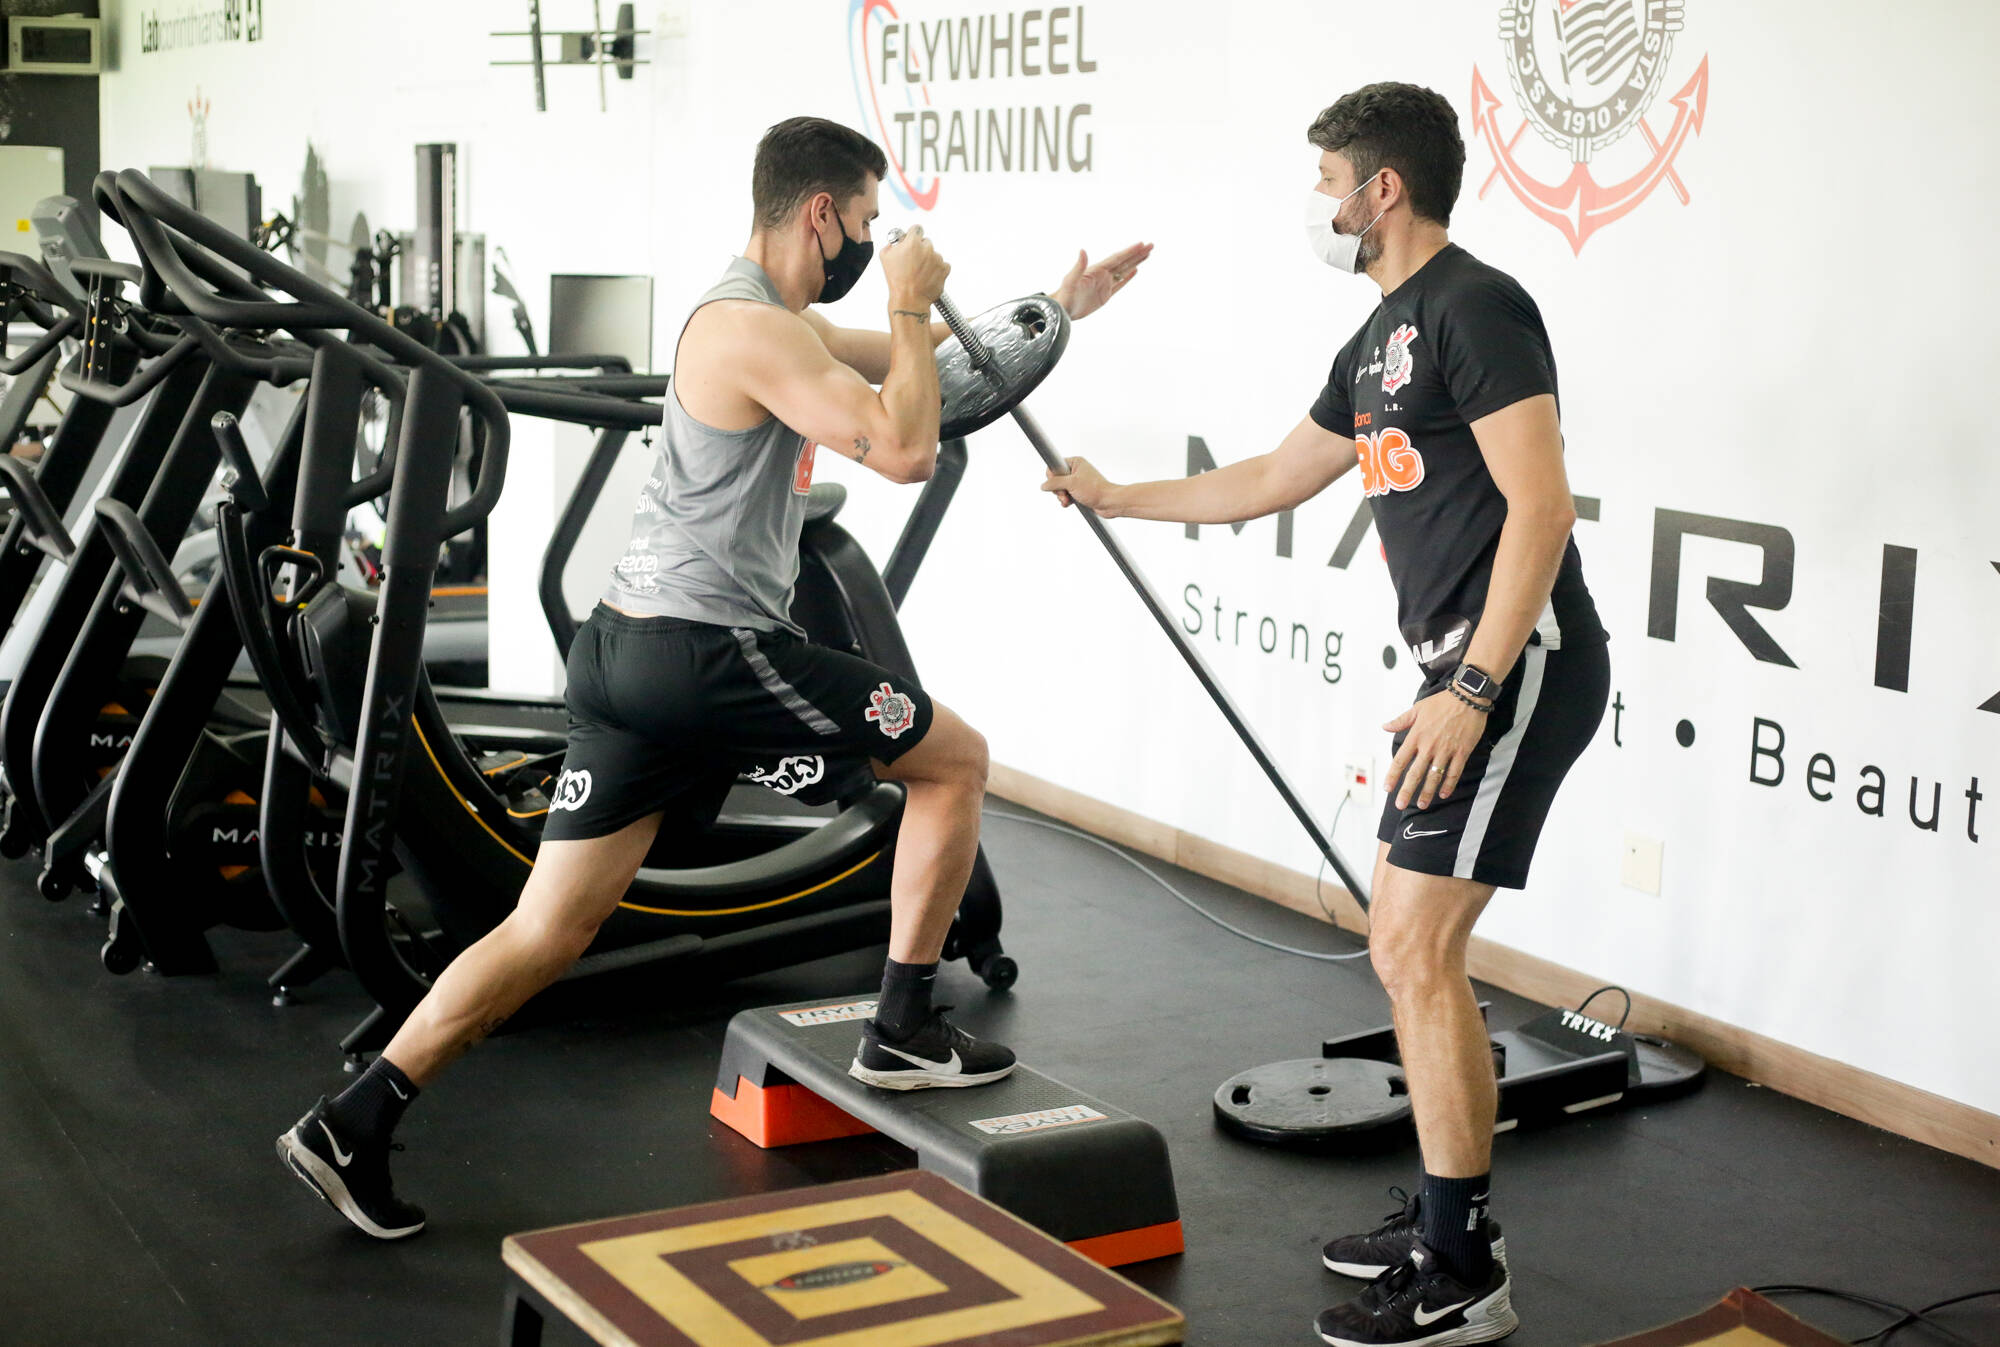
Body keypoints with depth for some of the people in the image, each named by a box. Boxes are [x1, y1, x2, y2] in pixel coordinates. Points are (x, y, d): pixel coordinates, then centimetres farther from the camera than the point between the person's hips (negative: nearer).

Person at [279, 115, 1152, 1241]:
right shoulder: (752, 328, -13)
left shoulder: (781, 320, 20)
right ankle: (906, 1031, 14)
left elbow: (931, 357, 34)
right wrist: (913, 303, -6)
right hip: (709, 651, -10)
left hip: (630, 647, 10)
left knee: (552, 928, 9)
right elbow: (904, 449, -20)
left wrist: (1060, 306, 32)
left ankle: (354, 1125, 7)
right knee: (956, 757, 8)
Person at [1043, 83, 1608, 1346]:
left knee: (1415, 949, -11)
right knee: (1407, 940, 14)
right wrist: (1116, 498, 39)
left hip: (1519, 661, -10)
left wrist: (1473, 688, -24)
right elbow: (1271, 481, 31)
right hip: (1463, 668, 10)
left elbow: (1541, 503, -20)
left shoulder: (1475, 306, -12)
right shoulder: (1379, 342, 19)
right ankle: (1450, 1218, 26)